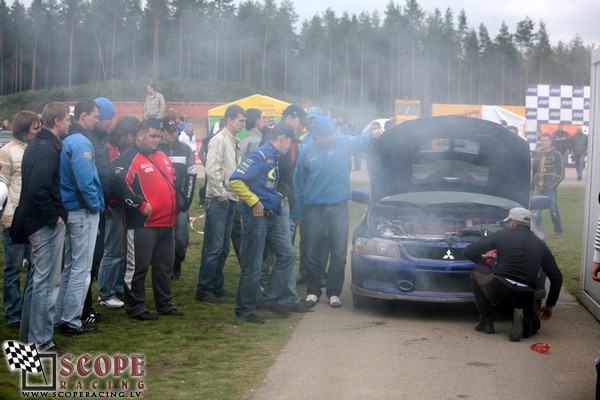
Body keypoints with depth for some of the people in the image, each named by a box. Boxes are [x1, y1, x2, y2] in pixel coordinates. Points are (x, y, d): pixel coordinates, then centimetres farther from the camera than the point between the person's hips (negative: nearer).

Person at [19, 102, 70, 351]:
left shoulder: (37, 145, 14)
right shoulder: (48, 148, -18)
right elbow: (38, 190, -27)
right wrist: (54, 216, -16)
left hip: (35, 223, 10)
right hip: (48, 225, -10)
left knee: (37, 279, 18)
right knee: (47, 282, -4)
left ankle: (27, 336, 28)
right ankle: (41, 343, 2)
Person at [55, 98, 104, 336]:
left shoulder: (65, 141, 12)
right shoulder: (81, 143, -16)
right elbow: (85, 181, -22)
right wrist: (96, 207, -9)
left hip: (69, 210, 9)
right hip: (83, 212, -9)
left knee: (69, 267, 16)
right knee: (81, 269, -3)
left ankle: (59, 317, 22)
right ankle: (72, 321, 2)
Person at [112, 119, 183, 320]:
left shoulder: (162, 158, 18)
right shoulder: (128, 158, -10)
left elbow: (173, 181, 32)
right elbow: (119, 184, -22)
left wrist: (176, 204, 19)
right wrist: (140, 205, -21)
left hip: (166, 222, 8)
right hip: (142, 224, -8)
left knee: (165, 265, 15)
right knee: (138, 267, -1)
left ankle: (165, 304, 26)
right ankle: (135, 307, 9)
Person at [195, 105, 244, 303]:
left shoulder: (236, 142, 16)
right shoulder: (219, 140, -10)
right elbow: (212, 170, -18)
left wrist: (237, 194, 12)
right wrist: (221, 194, -15)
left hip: (231, 200, 9)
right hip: (218, 200, -9)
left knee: (224, 247, 12)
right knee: (214, 247, -8)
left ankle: (217, 286, 20)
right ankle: (203, 289, -2)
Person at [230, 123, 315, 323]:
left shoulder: (274, 157, 15)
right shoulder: (260, 156, -15)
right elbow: (236, 180, -24)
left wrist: (278, 197, 12)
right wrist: (254, 202, -20)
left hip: (272, 217, 10)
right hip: (256, 216, -10)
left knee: (287, 254, 10)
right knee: (252, 265, -2)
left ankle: (271, 299, 16)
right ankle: (245, 309, 9)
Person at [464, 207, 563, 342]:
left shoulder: (503, 236, 9)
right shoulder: (540, 245, 19)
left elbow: (469, 251, 8)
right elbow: (557, 277, 18)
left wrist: (481, 258, 31)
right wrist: (550, 305, 27)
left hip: (499, 291, -3)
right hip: (525, 297, 3)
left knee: (478, 272, 28)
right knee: (534, 323, 34)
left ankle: (486, 321, 18)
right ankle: (523, 320, -5)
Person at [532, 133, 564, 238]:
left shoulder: (556, 154, 3)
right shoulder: (537, 154, 15)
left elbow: (560, 172, 0)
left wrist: (553, 184, -10)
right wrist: (533, 185, 16)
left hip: (550, 187, -4)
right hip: (538, 187, 4)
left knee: (553, 210, 0)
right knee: (536, 210, -3)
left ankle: (558, 231, 14)